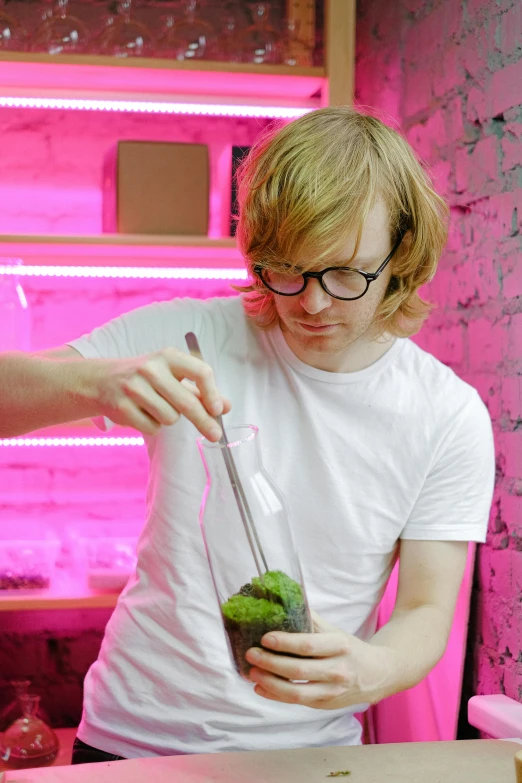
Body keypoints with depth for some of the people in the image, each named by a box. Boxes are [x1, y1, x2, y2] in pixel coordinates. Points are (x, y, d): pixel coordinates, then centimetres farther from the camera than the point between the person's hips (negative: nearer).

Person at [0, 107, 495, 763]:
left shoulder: (450, 417, -7)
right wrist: (97, 382, -32)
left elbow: (427, 610, -5)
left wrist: (370, 673, -26)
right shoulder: (189, 338, -9)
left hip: (308, 749, 2)